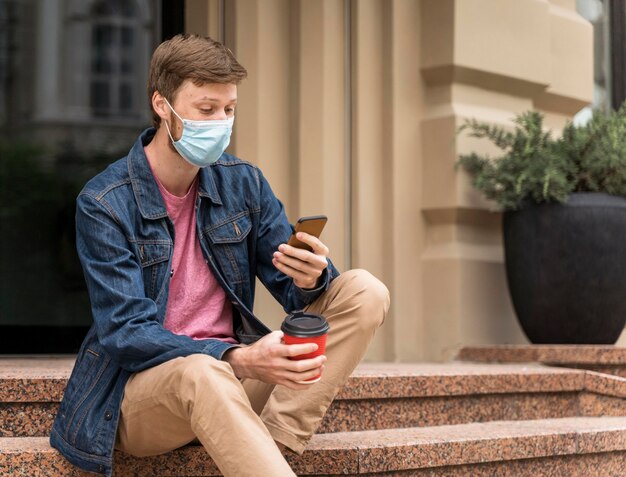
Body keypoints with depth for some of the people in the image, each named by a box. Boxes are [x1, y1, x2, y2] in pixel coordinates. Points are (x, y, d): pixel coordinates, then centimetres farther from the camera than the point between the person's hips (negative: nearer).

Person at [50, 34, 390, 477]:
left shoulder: (244, 183, 4)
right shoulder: (103, 204, -11)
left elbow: (294, 287, 3)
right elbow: (125, 332, -18)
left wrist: (311, 279, -25)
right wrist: (237, 359, -33)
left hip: (230, 372, 6)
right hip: (139, 387, -5)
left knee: (365, 291, -12)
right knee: (200, 372, -41)